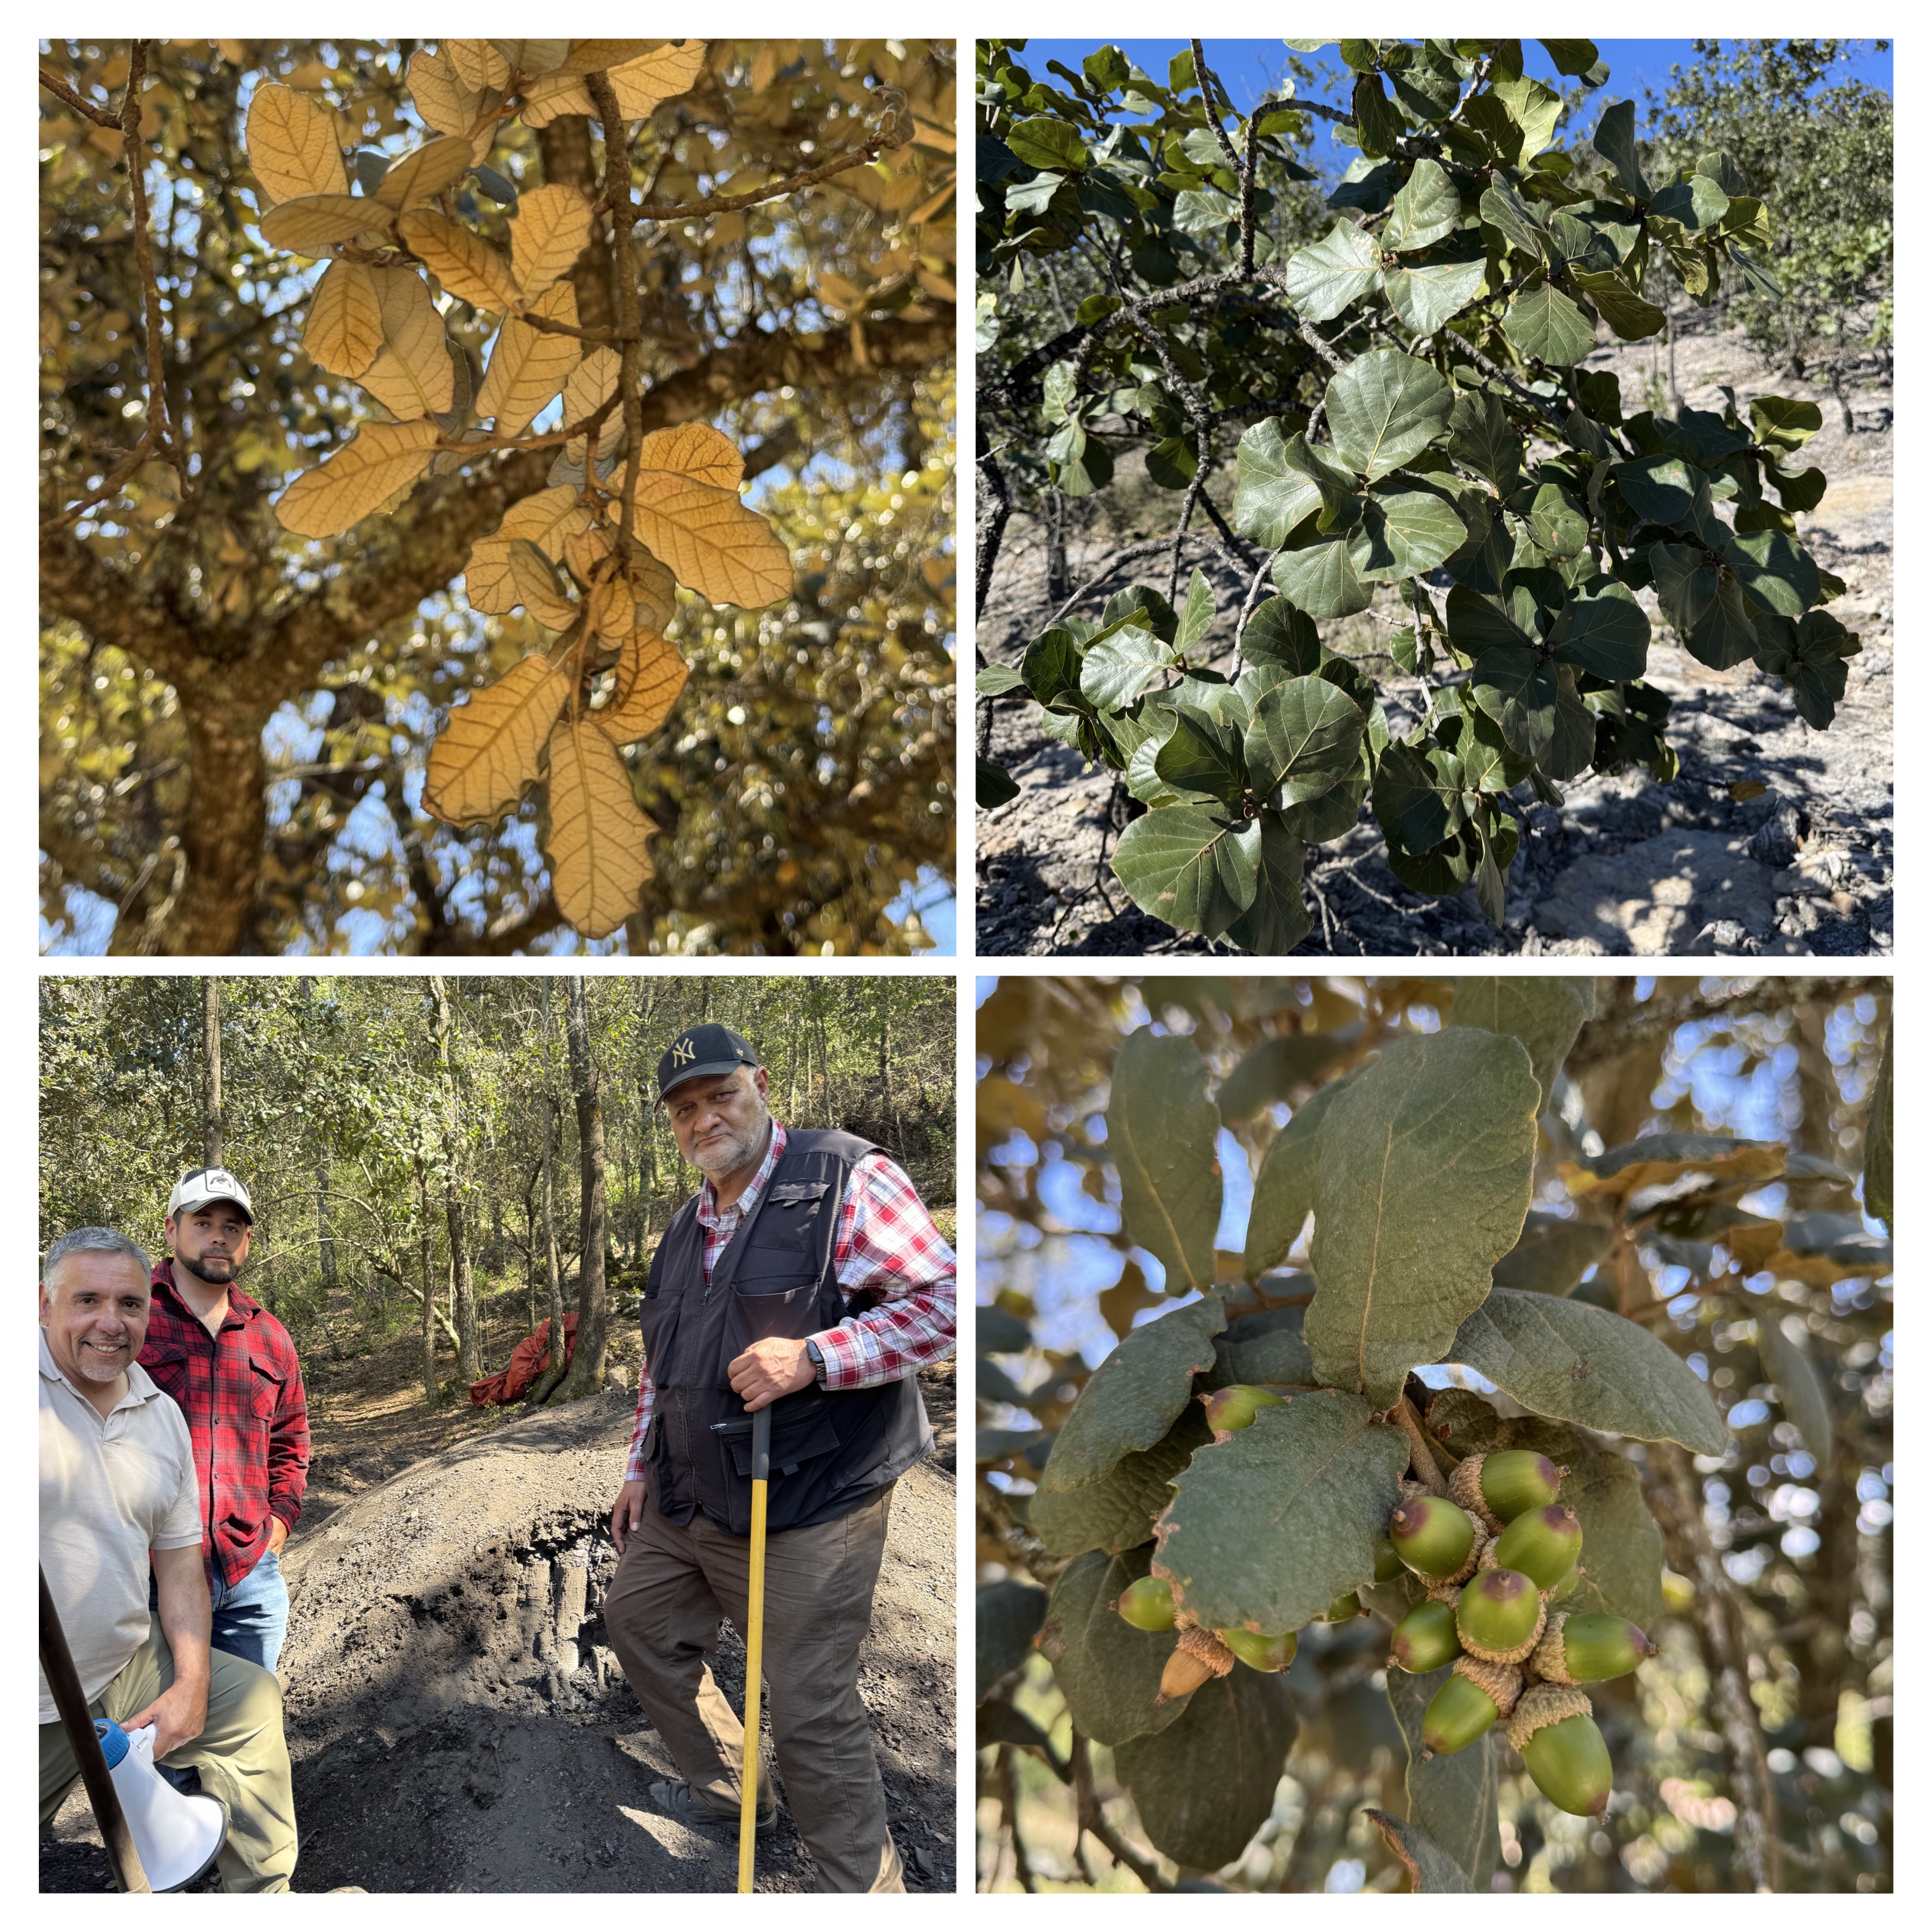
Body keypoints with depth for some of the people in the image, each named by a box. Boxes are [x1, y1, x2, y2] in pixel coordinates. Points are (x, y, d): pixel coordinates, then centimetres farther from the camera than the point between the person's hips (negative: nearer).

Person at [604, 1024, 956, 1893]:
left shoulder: (847, 1181, -13)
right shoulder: (687, 1227, 14)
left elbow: (943, 1298, -19)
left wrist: (813, 1356, -25)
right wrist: (641, 1467, 25)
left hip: (804, 1513, -9)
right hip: (684, 1504, 9)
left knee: (809, 1710, -5)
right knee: (638, 1623, 23)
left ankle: (864, 1892, 10)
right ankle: (724, 1790, 41)